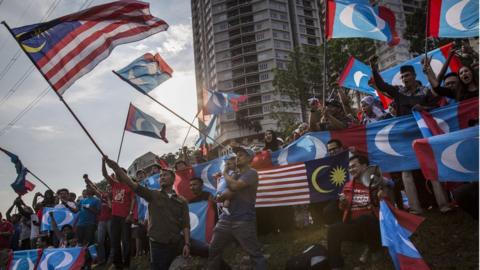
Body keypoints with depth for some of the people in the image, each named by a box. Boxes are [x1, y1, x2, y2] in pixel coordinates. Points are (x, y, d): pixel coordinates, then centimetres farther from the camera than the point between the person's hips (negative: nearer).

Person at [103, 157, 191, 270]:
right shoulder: (153, 195, 2)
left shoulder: (181, 201, 6)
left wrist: (187, 244, -9)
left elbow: (185, 224, 1)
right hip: (157, 244, -2)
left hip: (174, 245, 2)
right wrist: (116, 168, -20)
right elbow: (131, 184, -9)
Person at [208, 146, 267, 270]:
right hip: (226, 219, 8)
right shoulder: (234, 175, 19)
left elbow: (234, 186, -19)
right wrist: (226, 194, -8)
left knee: (255, 254, -6)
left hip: (243, 221, -7)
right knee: (213, 250, 11)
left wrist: (225, 173, -1)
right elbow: (220, 196, 15)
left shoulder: (251, 173, -4)